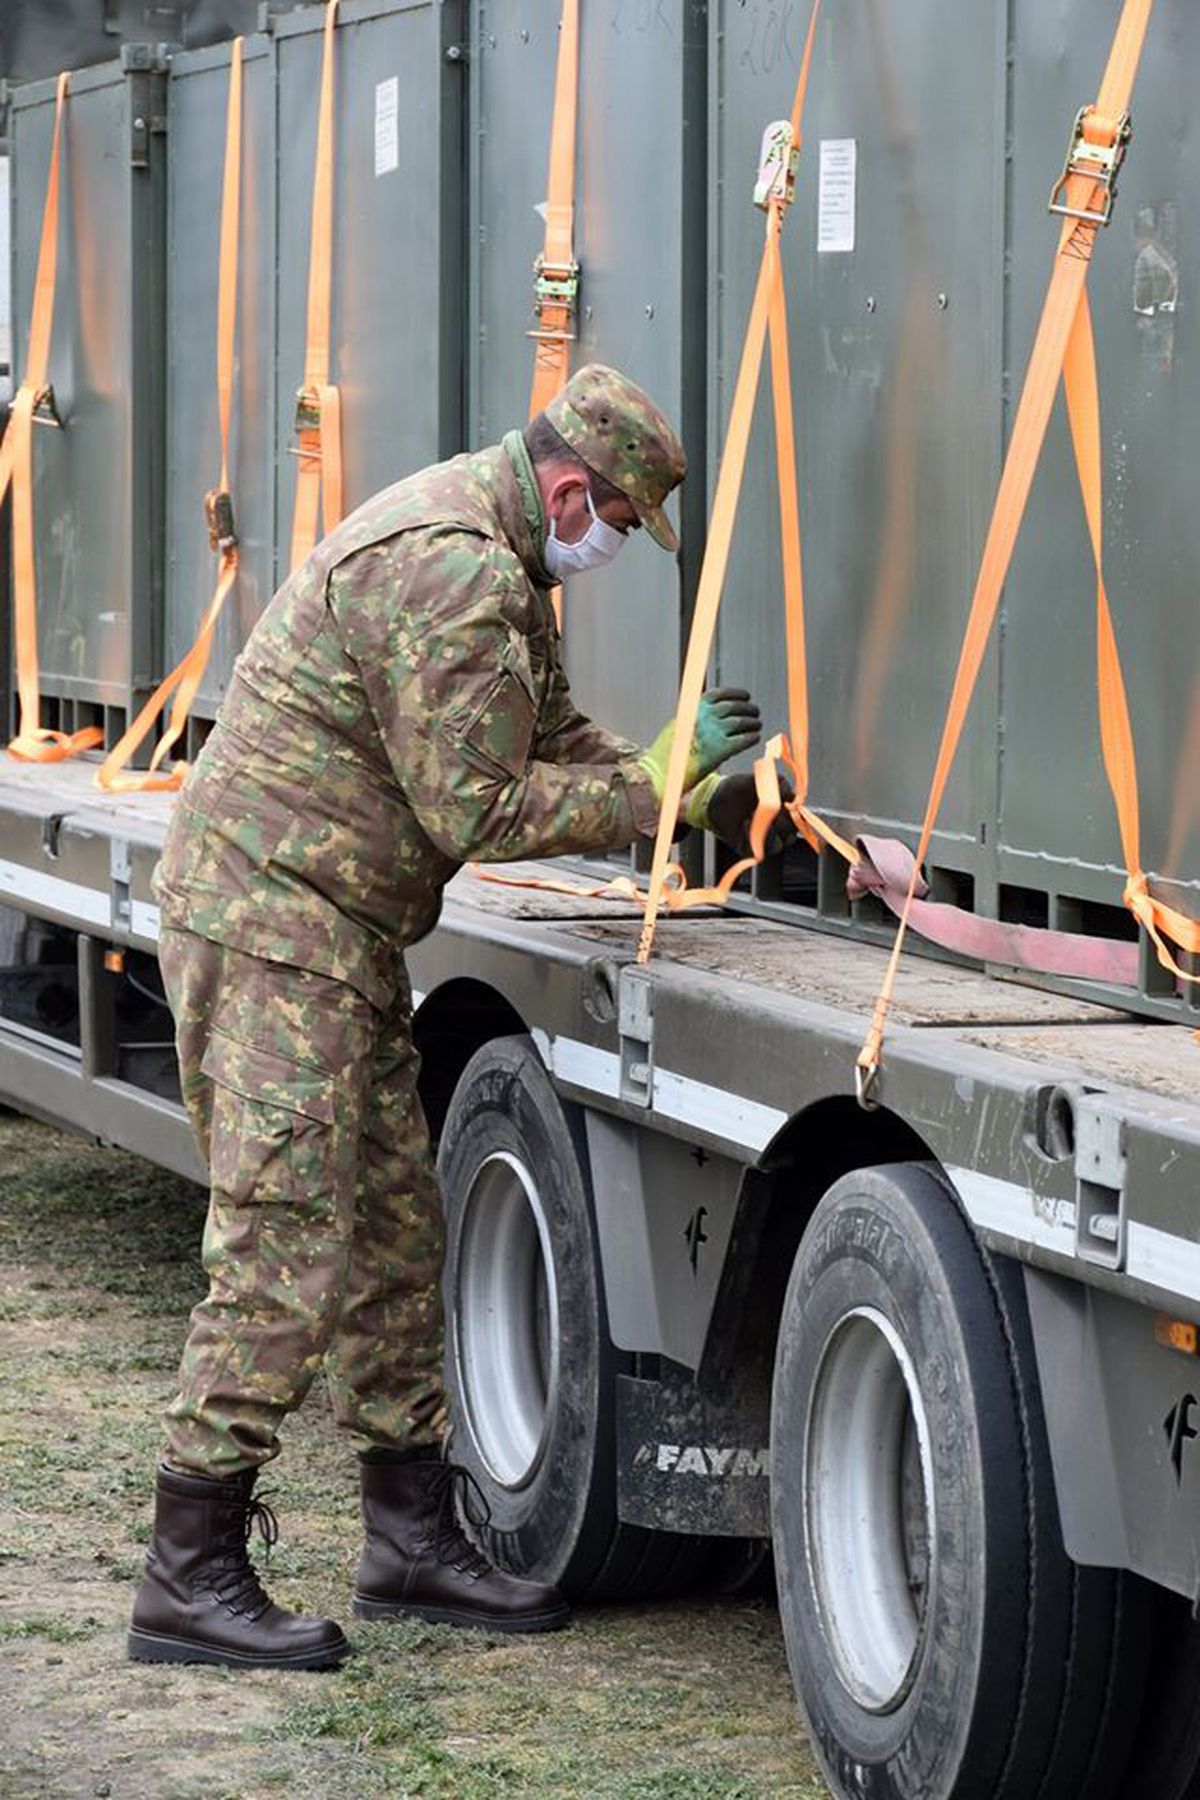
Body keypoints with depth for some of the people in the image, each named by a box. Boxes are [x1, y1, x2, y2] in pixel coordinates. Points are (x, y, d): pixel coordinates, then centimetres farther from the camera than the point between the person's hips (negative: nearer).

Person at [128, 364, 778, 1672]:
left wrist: (698, 798, 9)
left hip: (340, 935, 11)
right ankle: (190, 1575, -9)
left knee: (393, 1233, 14)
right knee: (286, 1251, -11)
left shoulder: (497, 559, 14)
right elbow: (480, 811, -21)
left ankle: (412, 1539, 22)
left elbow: (551, 746, 21)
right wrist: (656, 782, -13)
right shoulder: (449, 574, -21)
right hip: (272, 924, -11)